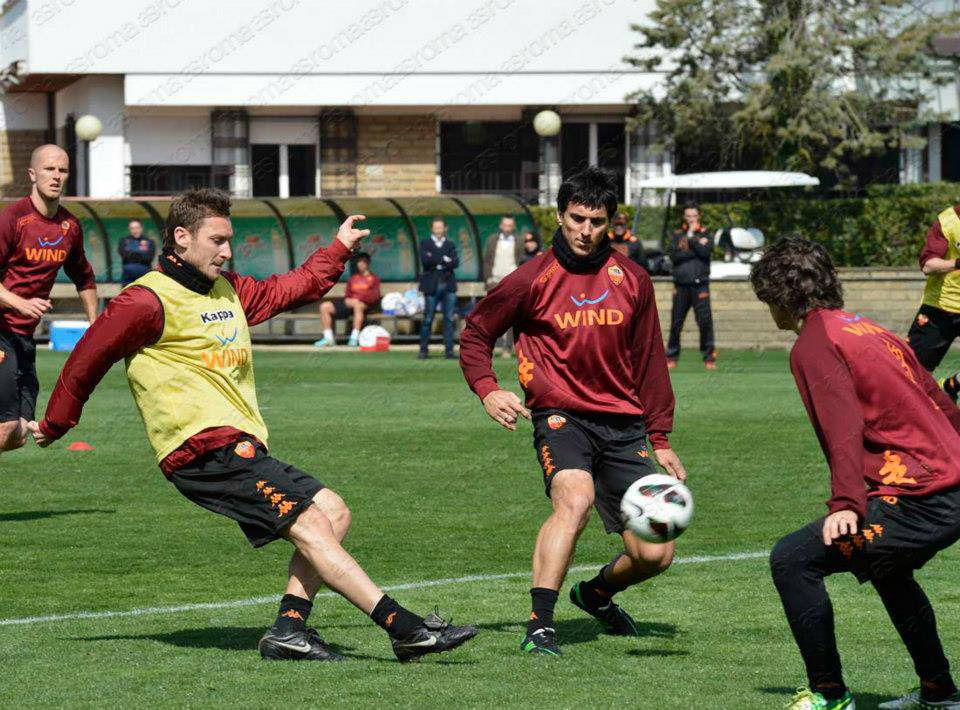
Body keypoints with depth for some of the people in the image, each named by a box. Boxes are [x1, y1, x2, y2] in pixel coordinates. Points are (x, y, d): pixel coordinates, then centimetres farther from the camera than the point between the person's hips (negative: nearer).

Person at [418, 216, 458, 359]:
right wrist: (444, 259, -7)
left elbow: (455, 262, 0)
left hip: (448, 285, 2)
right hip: (432, 286, -2)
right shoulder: (425, 244, 9)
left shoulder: (450, 245, 15)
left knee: (449, 319, -2)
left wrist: (436, 262, -9)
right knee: (428, 319, -2)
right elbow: (425, 260, -9)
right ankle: (423, 350, 3)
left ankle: (449, 350, 0)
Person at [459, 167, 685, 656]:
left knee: (654, 555, -2)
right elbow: (475, 334, 10)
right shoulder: (533, 279, -2)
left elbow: (649, 361, 16)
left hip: (623, 425, 4)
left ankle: (596, 593, 32)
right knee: (575, 498, -35)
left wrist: (660, 439, 14)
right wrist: (487, 391, -7)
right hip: (561, 415, -4)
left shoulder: (632, 280, 7)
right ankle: (539, 625, -33)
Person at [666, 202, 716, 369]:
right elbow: (673, 255, -3)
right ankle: (671, 356, 11)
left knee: (705, 321, -7)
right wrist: (696, 250, -8)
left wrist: (691, 237, -5)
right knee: (676, 322, 3)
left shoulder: (706, 234, 9)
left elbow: (705, 252, -10)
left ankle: (709, 356, -2)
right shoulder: (678, 234, 13)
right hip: (681, 286, 2)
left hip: (700, 285, -2)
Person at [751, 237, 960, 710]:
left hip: (920, 500, -9)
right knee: (884, 564, 36)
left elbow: (844, 428, -20)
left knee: (791, 560, -5)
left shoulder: (814, 345, -4)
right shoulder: (870, 331, 21)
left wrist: (846, 505, -29)